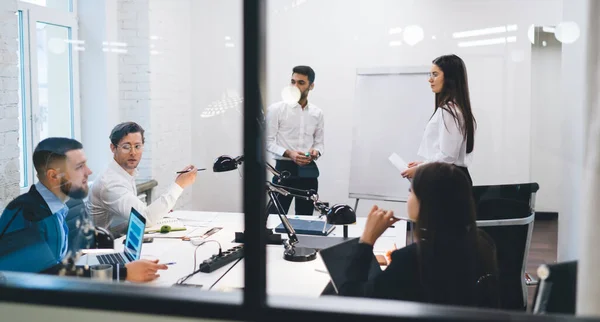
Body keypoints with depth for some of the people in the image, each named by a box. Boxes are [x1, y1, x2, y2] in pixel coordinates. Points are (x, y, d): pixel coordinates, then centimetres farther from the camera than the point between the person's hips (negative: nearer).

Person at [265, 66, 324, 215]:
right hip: (284, 168, -4)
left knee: (305, 217, 10)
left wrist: (316, 152, -9)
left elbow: (320, 142, 14)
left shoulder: (317, 113, 8)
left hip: (309, 170, 4)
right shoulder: (276, 109, -5)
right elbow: (268, 141, -6)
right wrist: (288, 153, -21)